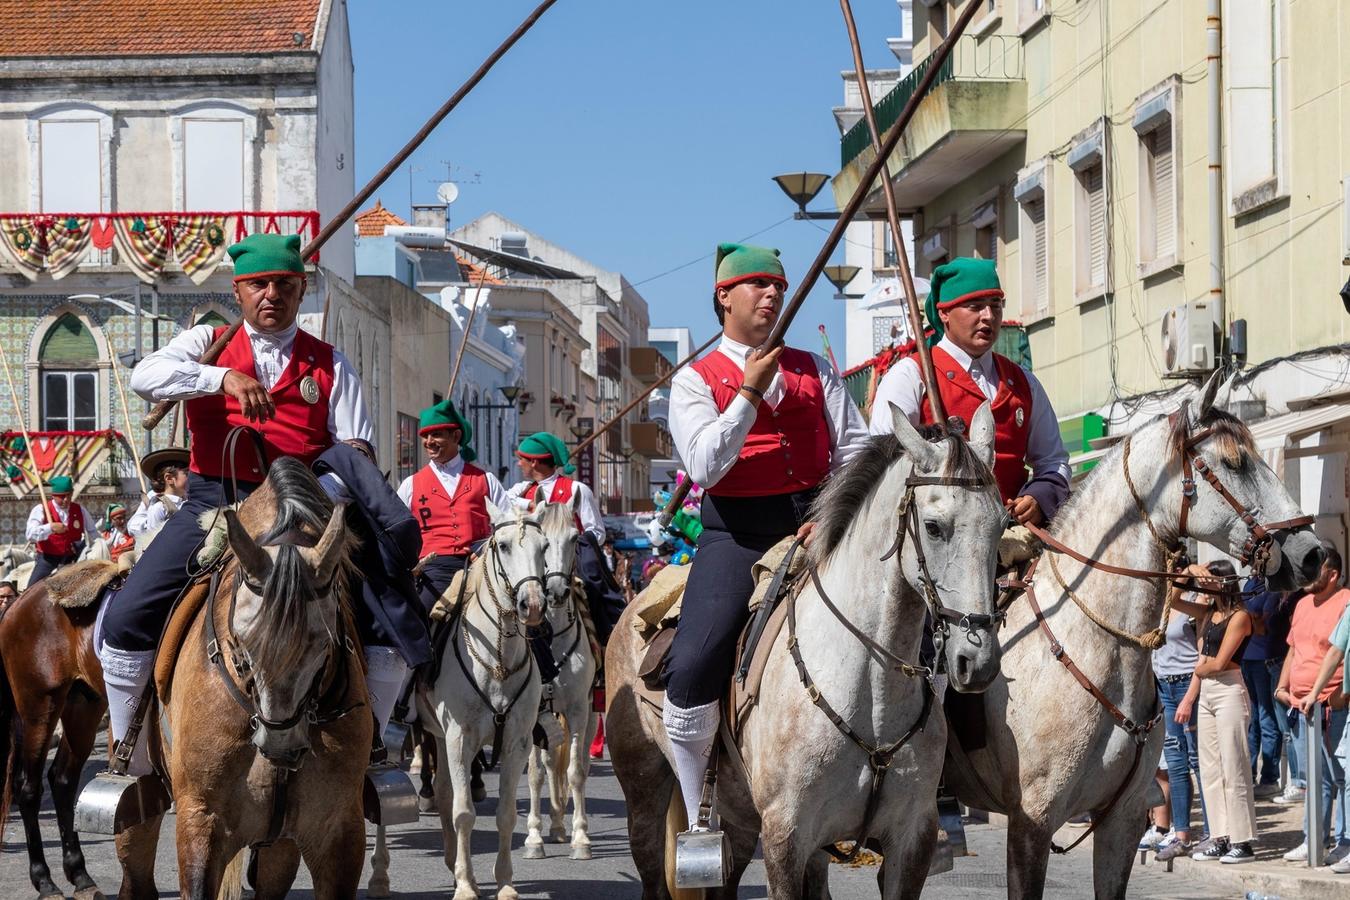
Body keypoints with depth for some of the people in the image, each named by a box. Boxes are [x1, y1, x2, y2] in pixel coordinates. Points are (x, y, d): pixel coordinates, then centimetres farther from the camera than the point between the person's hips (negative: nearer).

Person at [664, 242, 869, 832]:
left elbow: (855, 450, 10)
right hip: (736, 535, -2)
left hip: (815, 524, 3)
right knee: (692, 672, -21)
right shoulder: (696, 380, 7)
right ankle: (700, 818, -4)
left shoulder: (815, 370, 18)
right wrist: (749, 393, -14)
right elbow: (705, 467, -8)